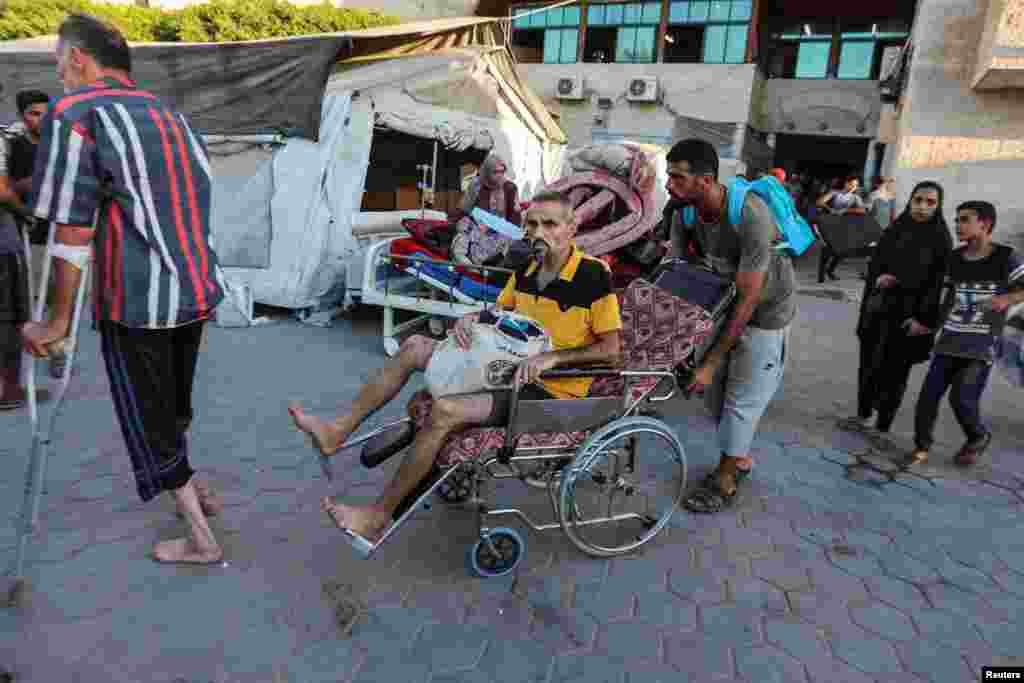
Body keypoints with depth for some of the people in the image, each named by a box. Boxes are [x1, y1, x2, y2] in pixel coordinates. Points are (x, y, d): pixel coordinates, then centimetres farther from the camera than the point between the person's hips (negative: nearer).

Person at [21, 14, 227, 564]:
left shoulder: (75, 113, -10)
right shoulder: (172, 116, 12)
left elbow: (72, 232, -13)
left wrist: (58, 323, -5)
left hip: (136, 300, -7)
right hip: (197, 291, 7)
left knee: (147, 420, 9)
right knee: (172, 407, 25)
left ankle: (202, 539, 17)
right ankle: (193, 491, 42)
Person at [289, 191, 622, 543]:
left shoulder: (593, 275, -16)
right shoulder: (526, 267, 5)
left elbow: (611, 349, -14)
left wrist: (552, 357, -26)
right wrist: (471, 318, -5)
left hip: (551, 391, -8)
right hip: (512, 368, 8)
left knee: (446, 411, -27)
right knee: (415, 346, 3)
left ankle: (379, 516, -11)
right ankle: (339, 430, 4)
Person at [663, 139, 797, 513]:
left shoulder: (751, 217, -35)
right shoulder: (686, 212, -15)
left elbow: (748, 300, -31)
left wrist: (712, 361, -28)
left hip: (766, 311, -6)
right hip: (726, 300, 6)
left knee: (742, 398, 1)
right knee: (716, 389, 11)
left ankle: (725, 482, 18)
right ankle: (740, 458, 33)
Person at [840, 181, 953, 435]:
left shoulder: (941, 239, -5)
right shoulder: (894, 230, 6)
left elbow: (940, 282, -7)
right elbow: (874, 264, 11)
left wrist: (924, 319, -14)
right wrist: (878, 279, -11)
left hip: (908, 314, -4)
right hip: (878, 308, 4)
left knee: (894, 370, 2)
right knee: (868, 364, 11)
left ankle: (882, 426, 13)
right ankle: (863, 414, 28)